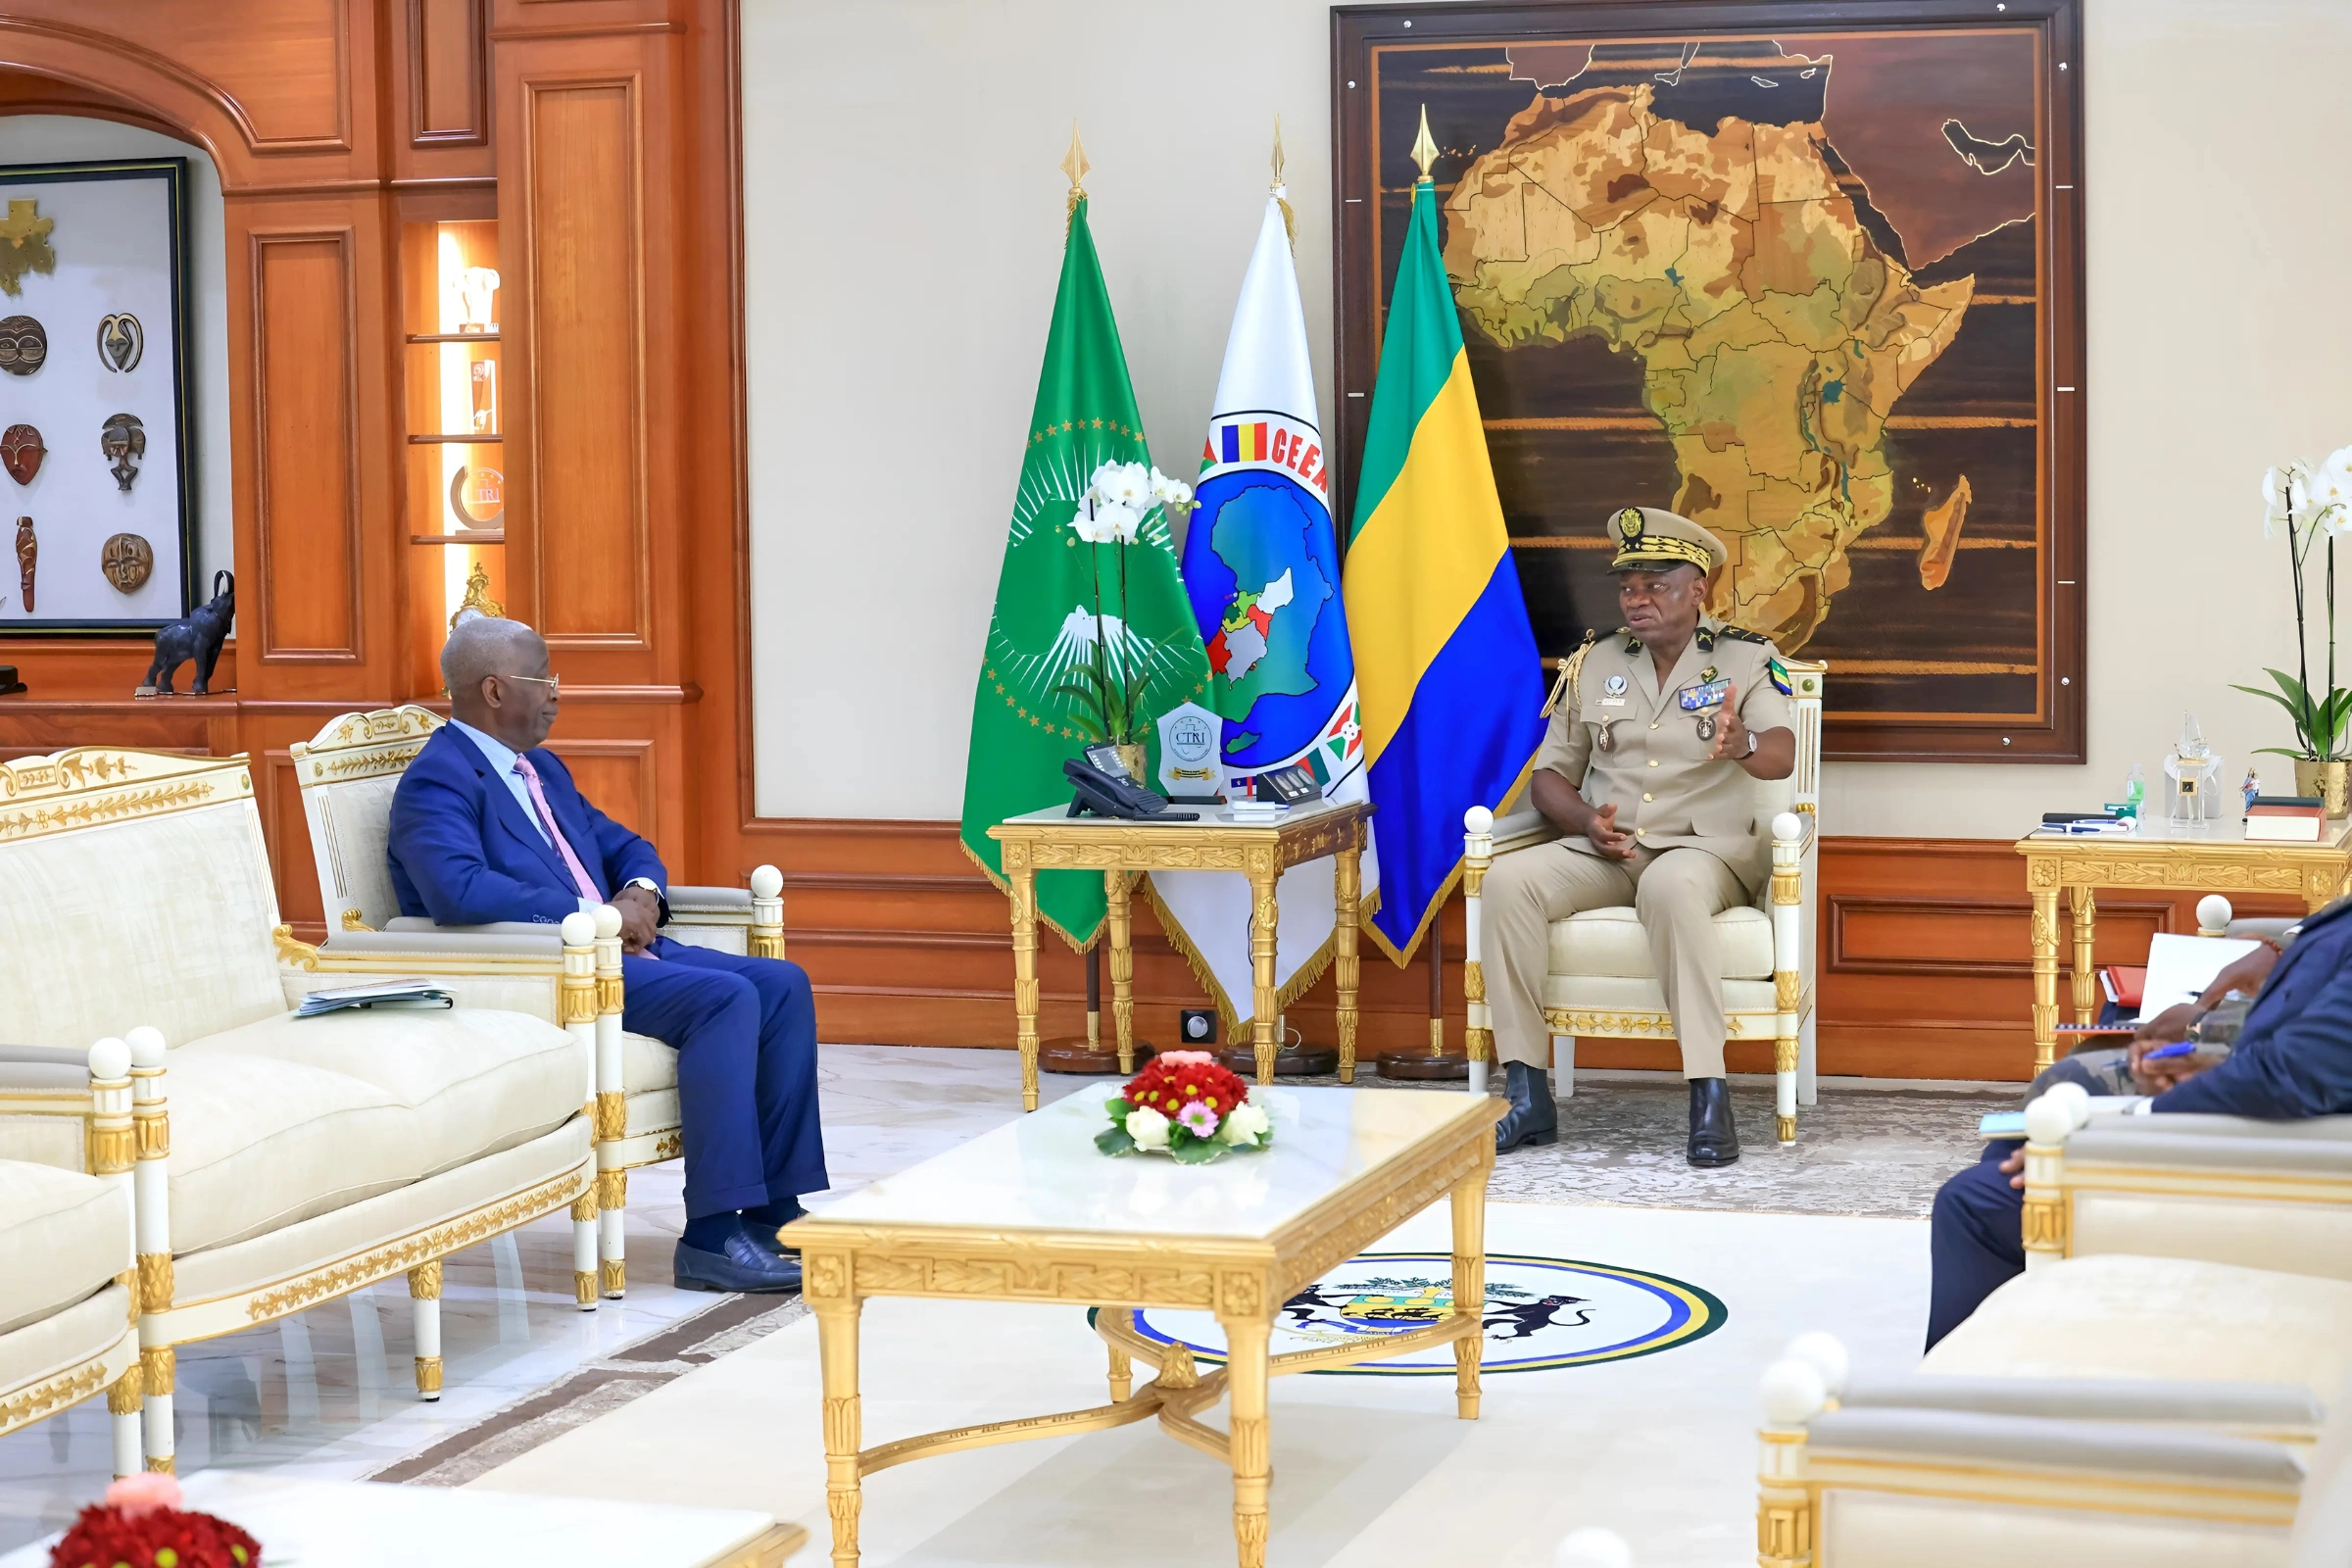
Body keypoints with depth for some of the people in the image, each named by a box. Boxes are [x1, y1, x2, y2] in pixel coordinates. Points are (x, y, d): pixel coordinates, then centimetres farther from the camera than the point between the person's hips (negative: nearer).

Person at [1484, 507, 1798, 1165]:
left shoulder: (1745, 659, 1)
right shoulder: (1592, 664, 13)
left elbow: (1781, 755, -16)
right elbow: (1550, 775, 14)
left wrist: (1743, 745, -41)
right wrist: (1587, 822, -8)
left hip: (1705, 847, -4)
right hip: (1604, 852, 4)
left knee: (1671, 885, -40)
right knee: (1508, 880, -25)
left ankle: (1710, 1098, -39)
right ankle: (1528, 1097, -25)